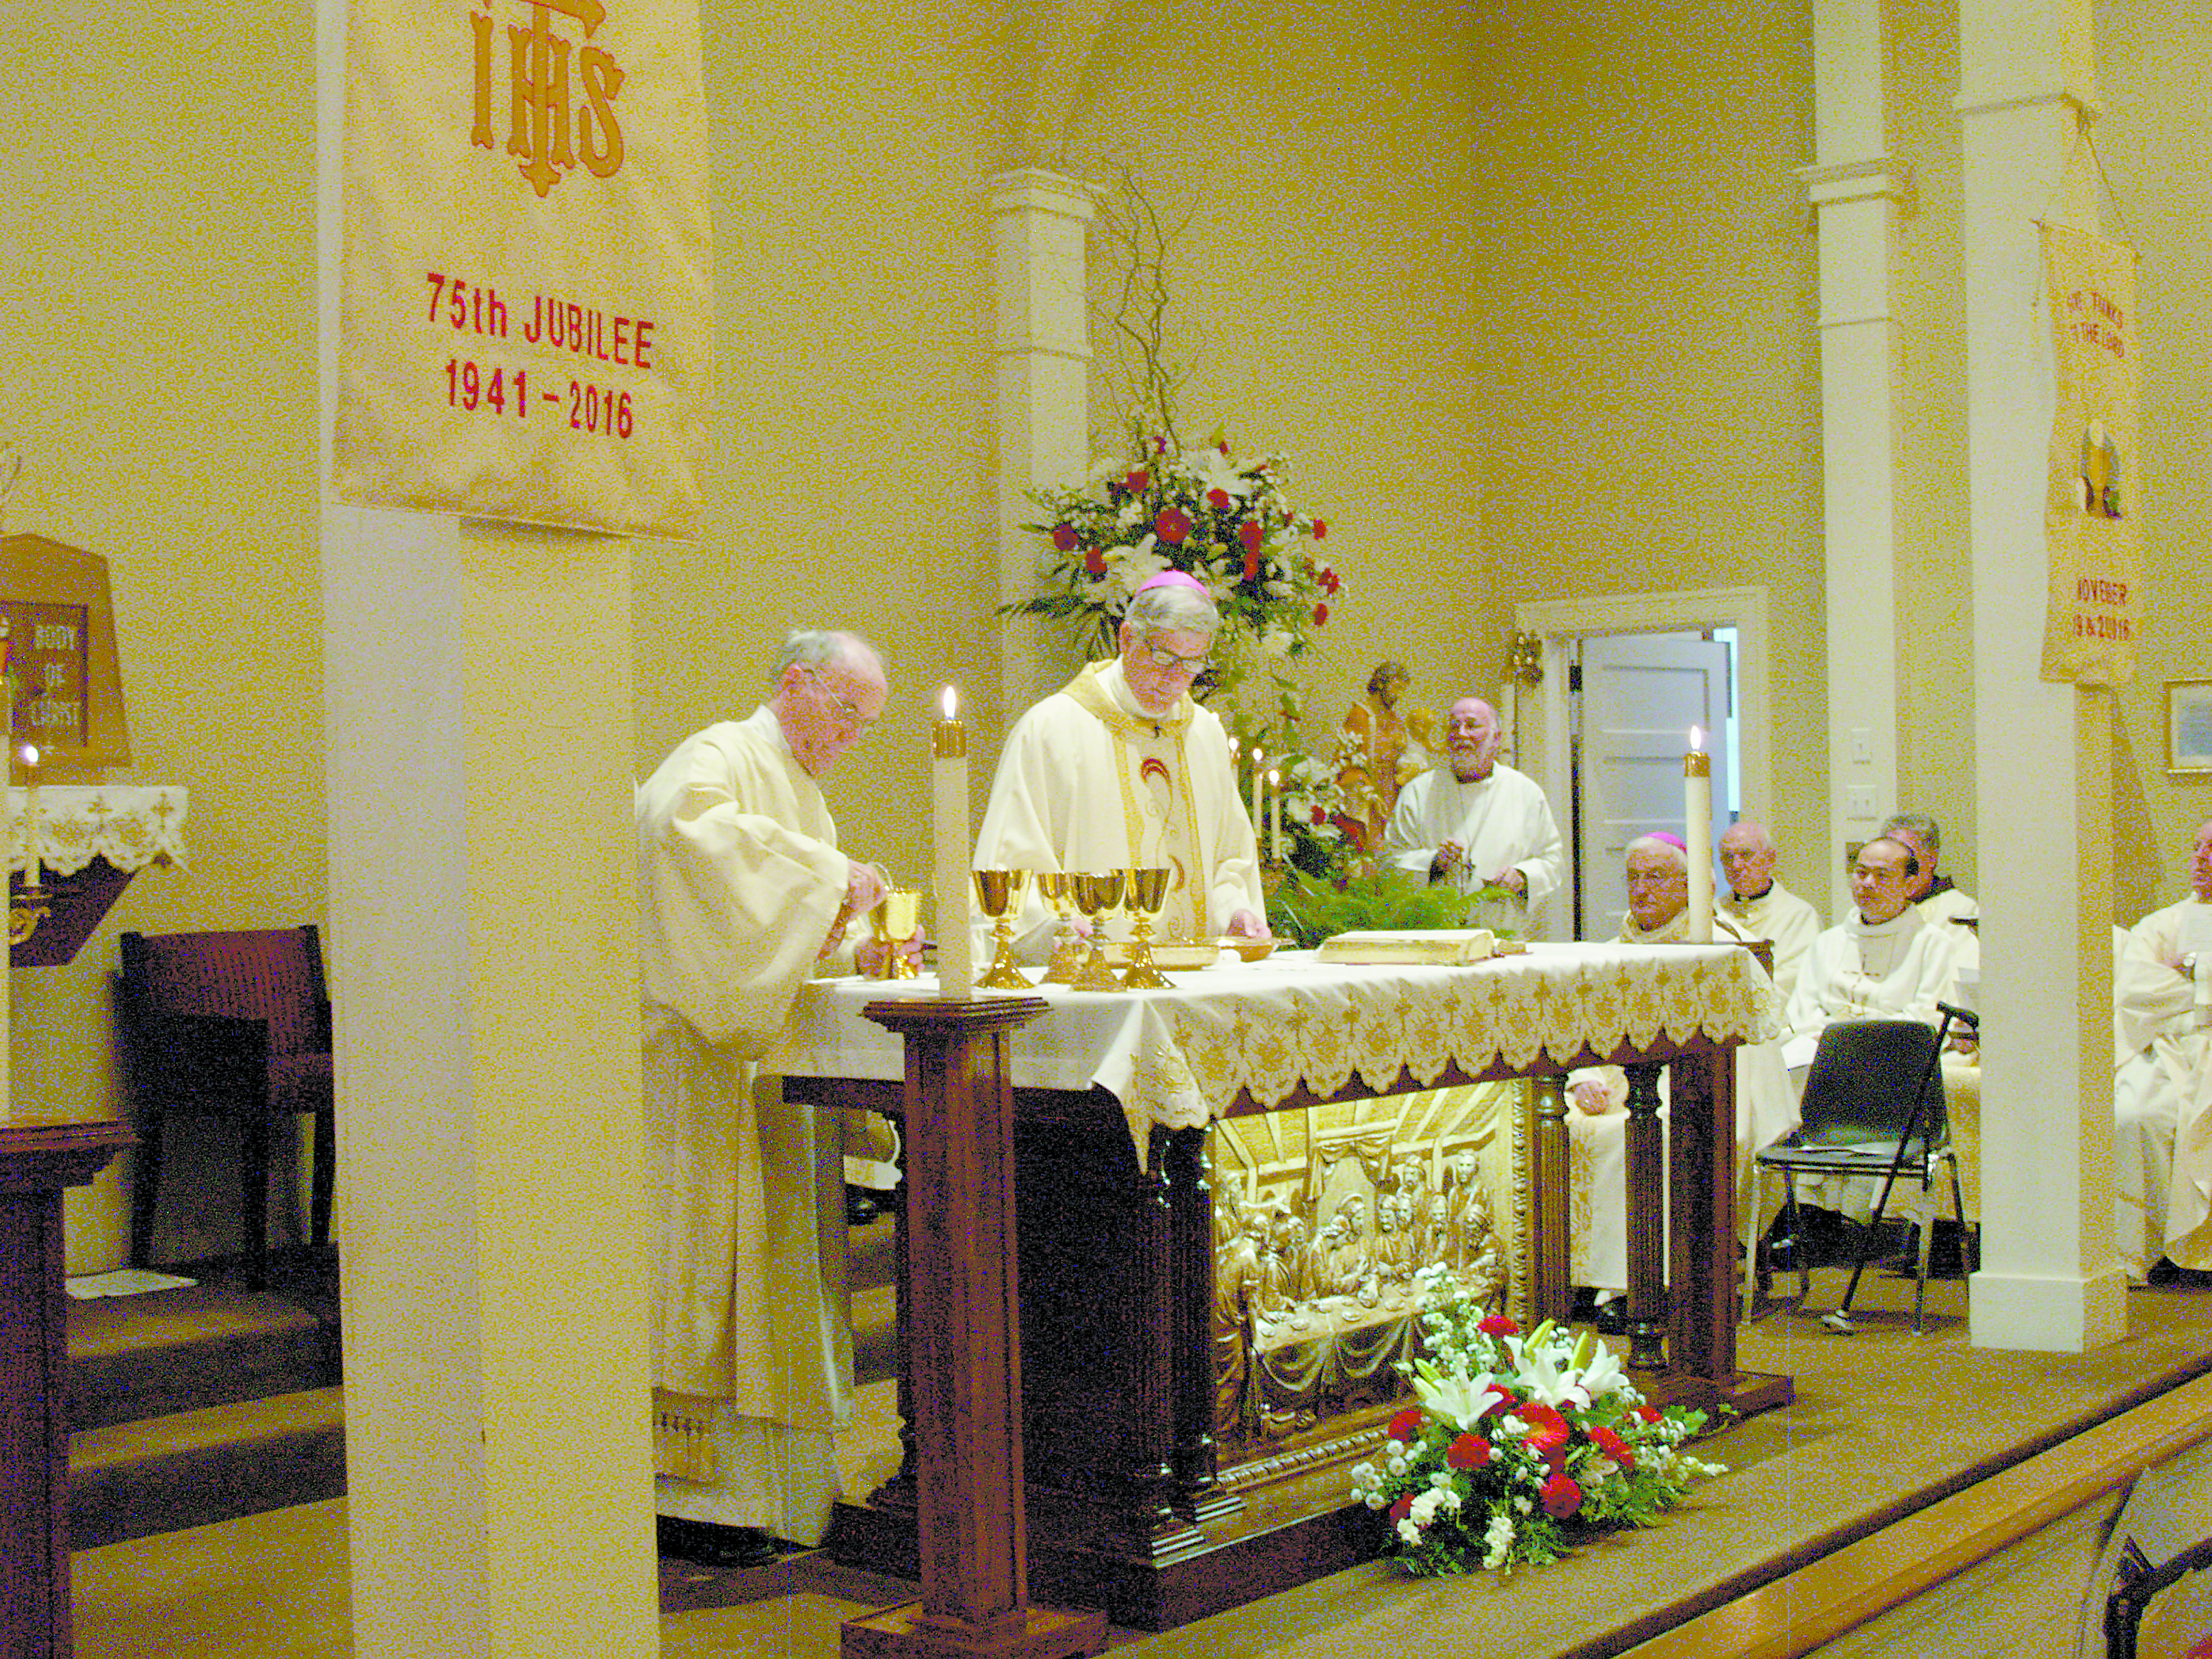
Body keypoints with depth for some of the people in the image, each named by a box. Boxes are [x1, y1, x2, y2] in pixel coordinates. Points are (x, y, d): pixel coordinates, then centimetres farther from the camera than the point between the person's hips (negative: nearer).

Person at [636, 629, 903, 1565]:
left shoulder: (800, 793, 22)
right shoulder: (719, 760, -8)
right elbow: (689, 828, -33)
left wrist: (858, 953, 5)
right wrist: (828, 877, -29)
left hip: (760, 1054, 10)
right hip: (690, 1048, -10)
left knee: (773, 1257, 10)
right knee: (700, 1256, -7)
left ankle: (769, 1479, 16)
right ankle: (683, 1495, -1)